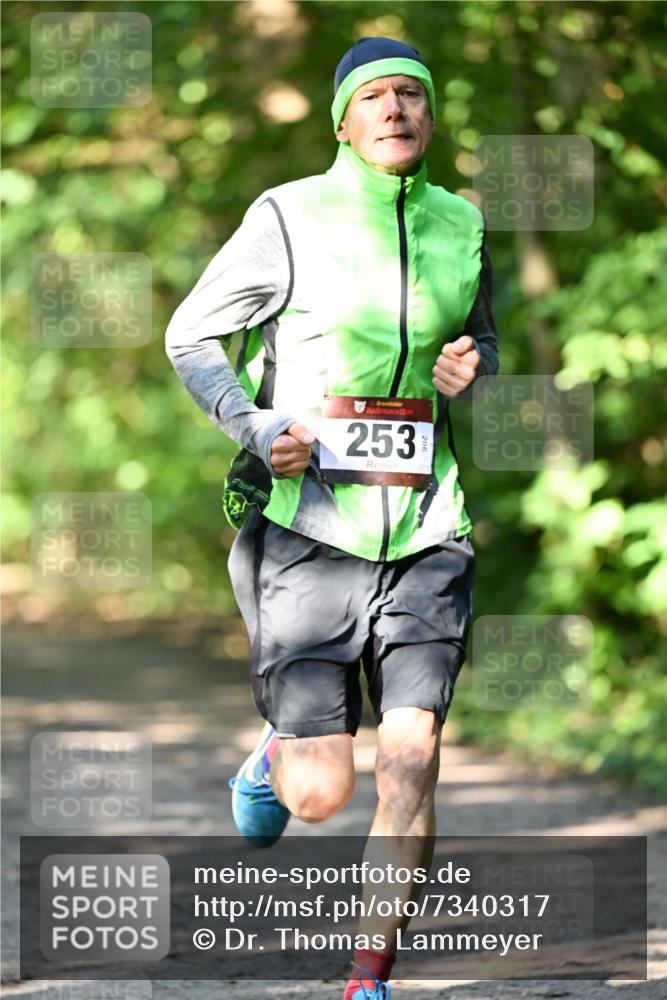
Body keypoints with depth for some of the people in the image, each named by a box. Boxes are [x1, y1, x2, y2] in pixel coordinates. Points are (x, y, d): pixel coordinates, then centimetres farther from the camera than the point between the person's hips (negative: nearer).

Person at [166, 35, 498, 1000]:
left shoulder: (462, 225, 8)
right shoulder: (290, 218, -4)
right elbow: (192, 335, 4)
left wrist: (472, 364, 2)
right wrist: (257, 429, -11)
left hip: (424, 529, 3)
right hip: (309, 526, -3)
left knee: (412, 762, -10)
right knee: (322, 797, -4)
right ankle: (278, 761, 34)